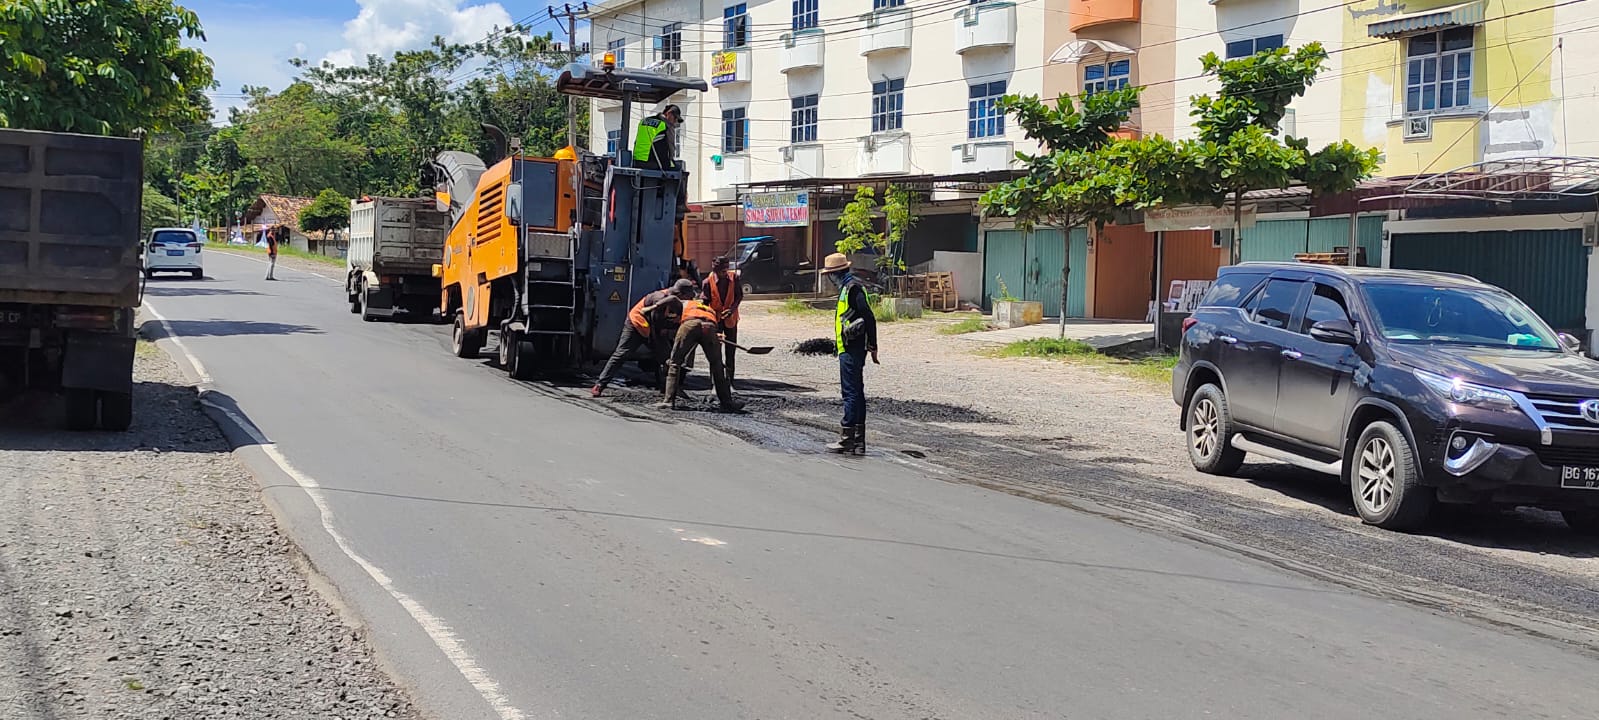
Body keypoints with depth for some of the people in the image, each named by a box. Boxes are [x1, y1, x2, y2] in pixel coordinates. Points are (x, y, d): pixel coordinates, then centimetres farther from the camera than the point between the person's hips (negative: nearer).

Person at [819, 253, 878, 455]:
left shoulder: (852, 289, -14)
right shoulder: (848, 288, 17)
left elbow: (869, 318, -19)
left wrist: (872, 347, -18)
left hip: (851, 351, -11)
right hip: (852, 349, 11)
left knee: (851, 393, -7)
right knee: (856, 393, 11)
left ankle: (846, 439, -4)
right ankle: (858, 441, 15)